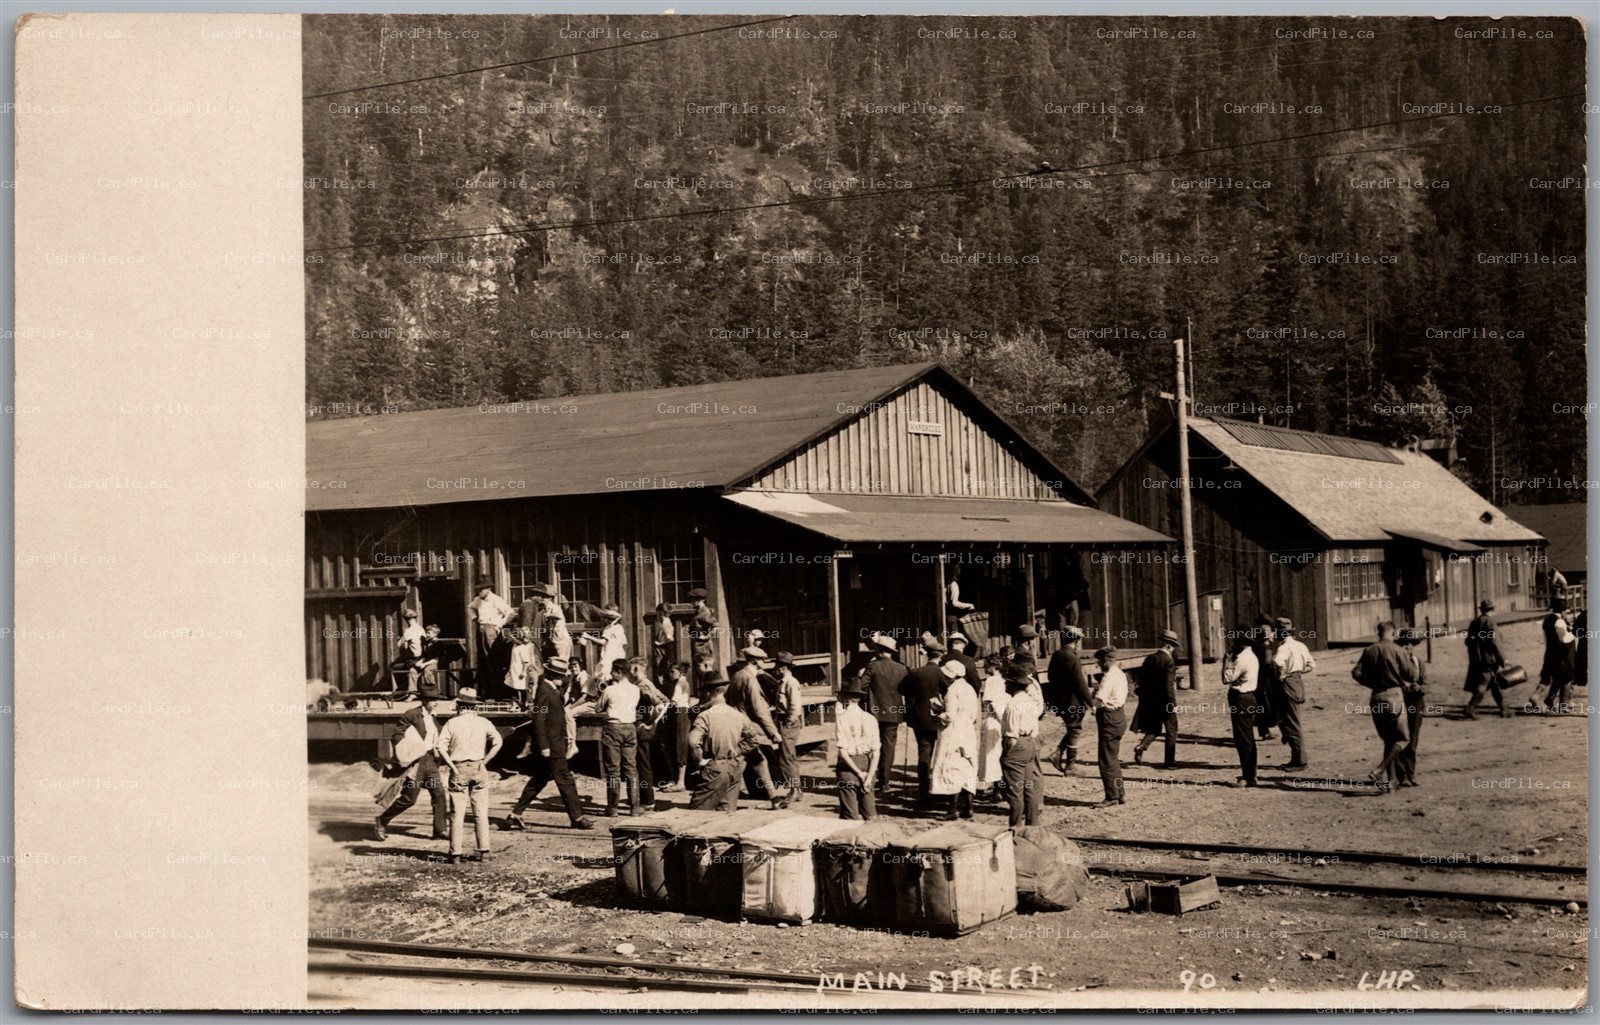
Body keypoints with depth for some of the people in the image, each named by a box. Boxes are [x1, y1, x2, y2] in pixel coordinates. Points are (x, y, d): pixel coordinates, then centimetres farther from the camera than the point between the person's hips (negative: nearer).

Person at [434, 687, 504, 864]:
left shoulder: (452, 723, -3)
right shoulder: (483, 722, 1)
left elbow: (440, 747, -13)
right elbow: (497, 742, -6)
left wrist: (452, 767, -7)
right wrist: (484, 760, 1)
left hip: (459, 771, -1)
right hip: (478, 769, 1)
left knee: (457, 813, 3)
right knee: (481, 813, 8)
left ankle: (456, 854, 2)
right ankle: (483, 852, 7)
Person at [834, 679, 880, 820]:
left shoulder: (841, 718, -7)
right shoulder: (870, 719, 1)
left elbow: (843, 751, -13)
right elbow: (876, 752, -4)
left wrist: (859, 773, -7)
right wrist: (868, 777, -4)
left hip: (848, 766, -3)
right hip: (866, 765, 3)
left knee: (850, 817, 1)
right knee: (871, 817, 10)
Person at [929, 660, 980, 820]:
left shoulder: (953, 690, -14)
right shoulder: (970, 689, 10)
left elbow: (950, 716, -18)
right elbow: (974, 714, 12)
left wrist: (939, 716, -1)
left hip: (953, 733, -8)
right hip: (968, 732, 8)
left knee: (952, 769, -4)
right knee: (967, 770, 10)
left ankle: (954, 809, -6)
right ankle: (967, 807, 11)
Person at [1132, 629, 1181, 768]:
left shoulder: (1149, 658, 4)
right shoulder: (1168, 661, -15)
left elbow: (1142, 678, 8)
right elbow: (1169, 684, -19)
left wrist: (1144, 697, 17)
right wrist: (1173, 704, -16)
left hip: (1150, 700, 6)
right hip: (1165, 702, -6)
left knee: (1154, 729, 18)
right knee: (1171, 731, 7)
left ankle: (1141, 747, -7)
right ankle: (1170, 761, 9)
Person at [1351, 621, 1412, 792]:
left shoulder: (1369, 651, 4)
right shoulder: (1396, 650, -8)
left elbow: (1356, 673, -3)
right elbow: (1409, 674, -8)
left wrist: (1372, 684, 10)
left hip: (1376, 697, 5)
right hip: (1394, 695, -5)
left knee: (1388, 740, 15)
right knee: (1400, 739, 2)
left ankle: (1389, 780, 13)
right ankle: (1379, 771, -15)